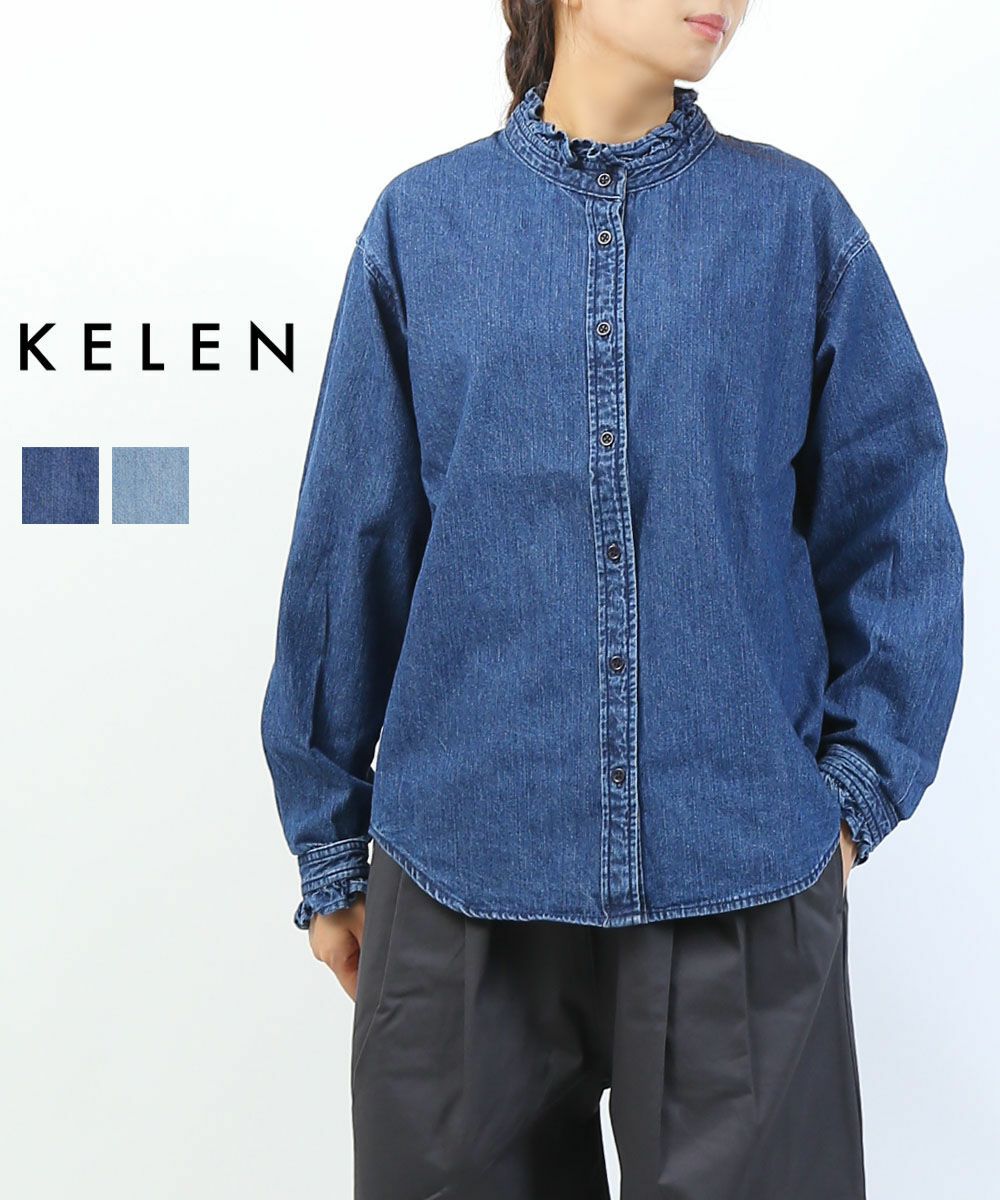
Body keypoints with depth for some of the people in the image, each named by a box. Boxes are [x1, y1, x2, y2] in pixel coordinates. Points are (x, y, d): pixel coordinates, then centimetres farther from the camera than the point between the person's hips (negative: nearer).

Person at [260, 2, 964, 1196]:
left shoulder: (797, 218, 3)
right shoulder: (424, 221, 3)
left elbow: (892, 520, 6)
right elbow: (353, 541, 6)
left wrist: (858, 784, 0)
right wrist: (331, 844, 9)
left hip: (744, 875, 0)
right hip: (464, 870, 1)